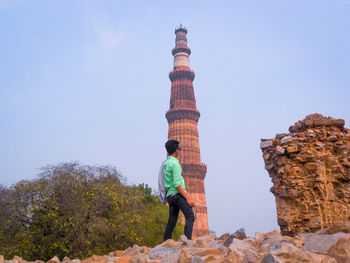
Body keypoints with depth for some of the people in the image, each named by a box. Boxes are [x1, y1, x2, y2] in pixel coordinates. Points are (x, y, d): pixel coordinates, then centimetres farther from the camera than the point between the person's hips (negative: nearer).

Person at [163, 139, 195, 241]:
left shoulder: (166, 163, 17)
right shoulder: (174, 163, -11)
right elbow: (176, 184, -17)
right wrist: (188, 198, -17)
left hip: (170, 195, 9)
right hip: (177, 194, -9)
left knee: (171, 222, 10)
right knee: (190, 217, -14)